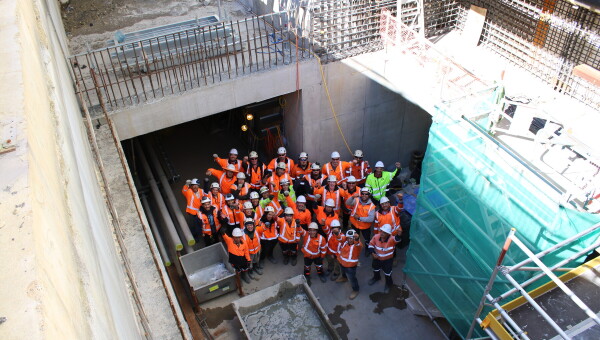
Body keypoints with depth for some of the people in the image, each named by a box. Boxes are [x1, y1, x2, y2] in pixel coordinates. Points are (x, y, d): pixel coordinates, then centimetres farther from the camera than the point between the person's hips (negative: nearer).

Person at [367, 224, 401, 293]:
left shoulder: (391, 239, -34)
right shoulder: (376, 237, -23)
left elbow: (397, 239, -57)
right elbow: (371, 244, -7)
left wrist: (398, 235, -80)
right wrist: (372, 253, -20)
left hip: (388, 260, -4)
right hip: (377, 258, 4)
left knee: (387, 273, 15)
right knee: (376, 269, 31)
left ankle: (388, 284, 47)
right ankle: (376, 277, 65)